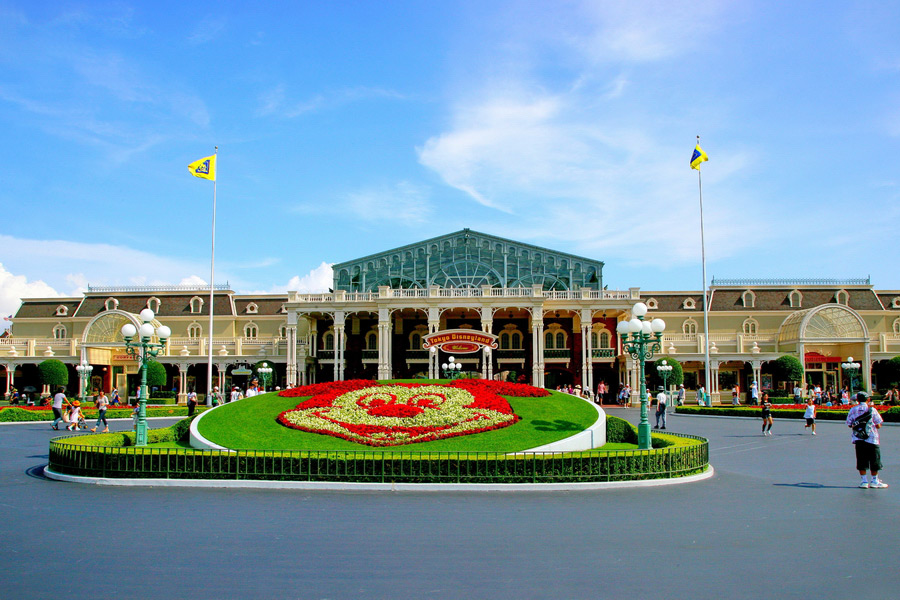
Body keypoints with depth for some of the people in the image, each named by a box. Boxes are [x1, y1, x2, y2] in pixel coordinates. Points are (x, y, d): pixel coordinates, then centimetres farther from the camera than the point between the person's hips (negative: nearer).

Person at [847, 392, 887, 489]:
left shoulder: (852, 410, 1)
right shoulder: (872, 410, -6)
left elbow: (849, 424, 7)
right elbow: (878, 425, -3)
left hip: (858, 440, 2)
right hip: (871, 439, -2)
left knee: (861, 461, 8)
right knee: (874, 461, 8)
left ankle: (864, 481, 9)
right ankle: (874, 481, 12)